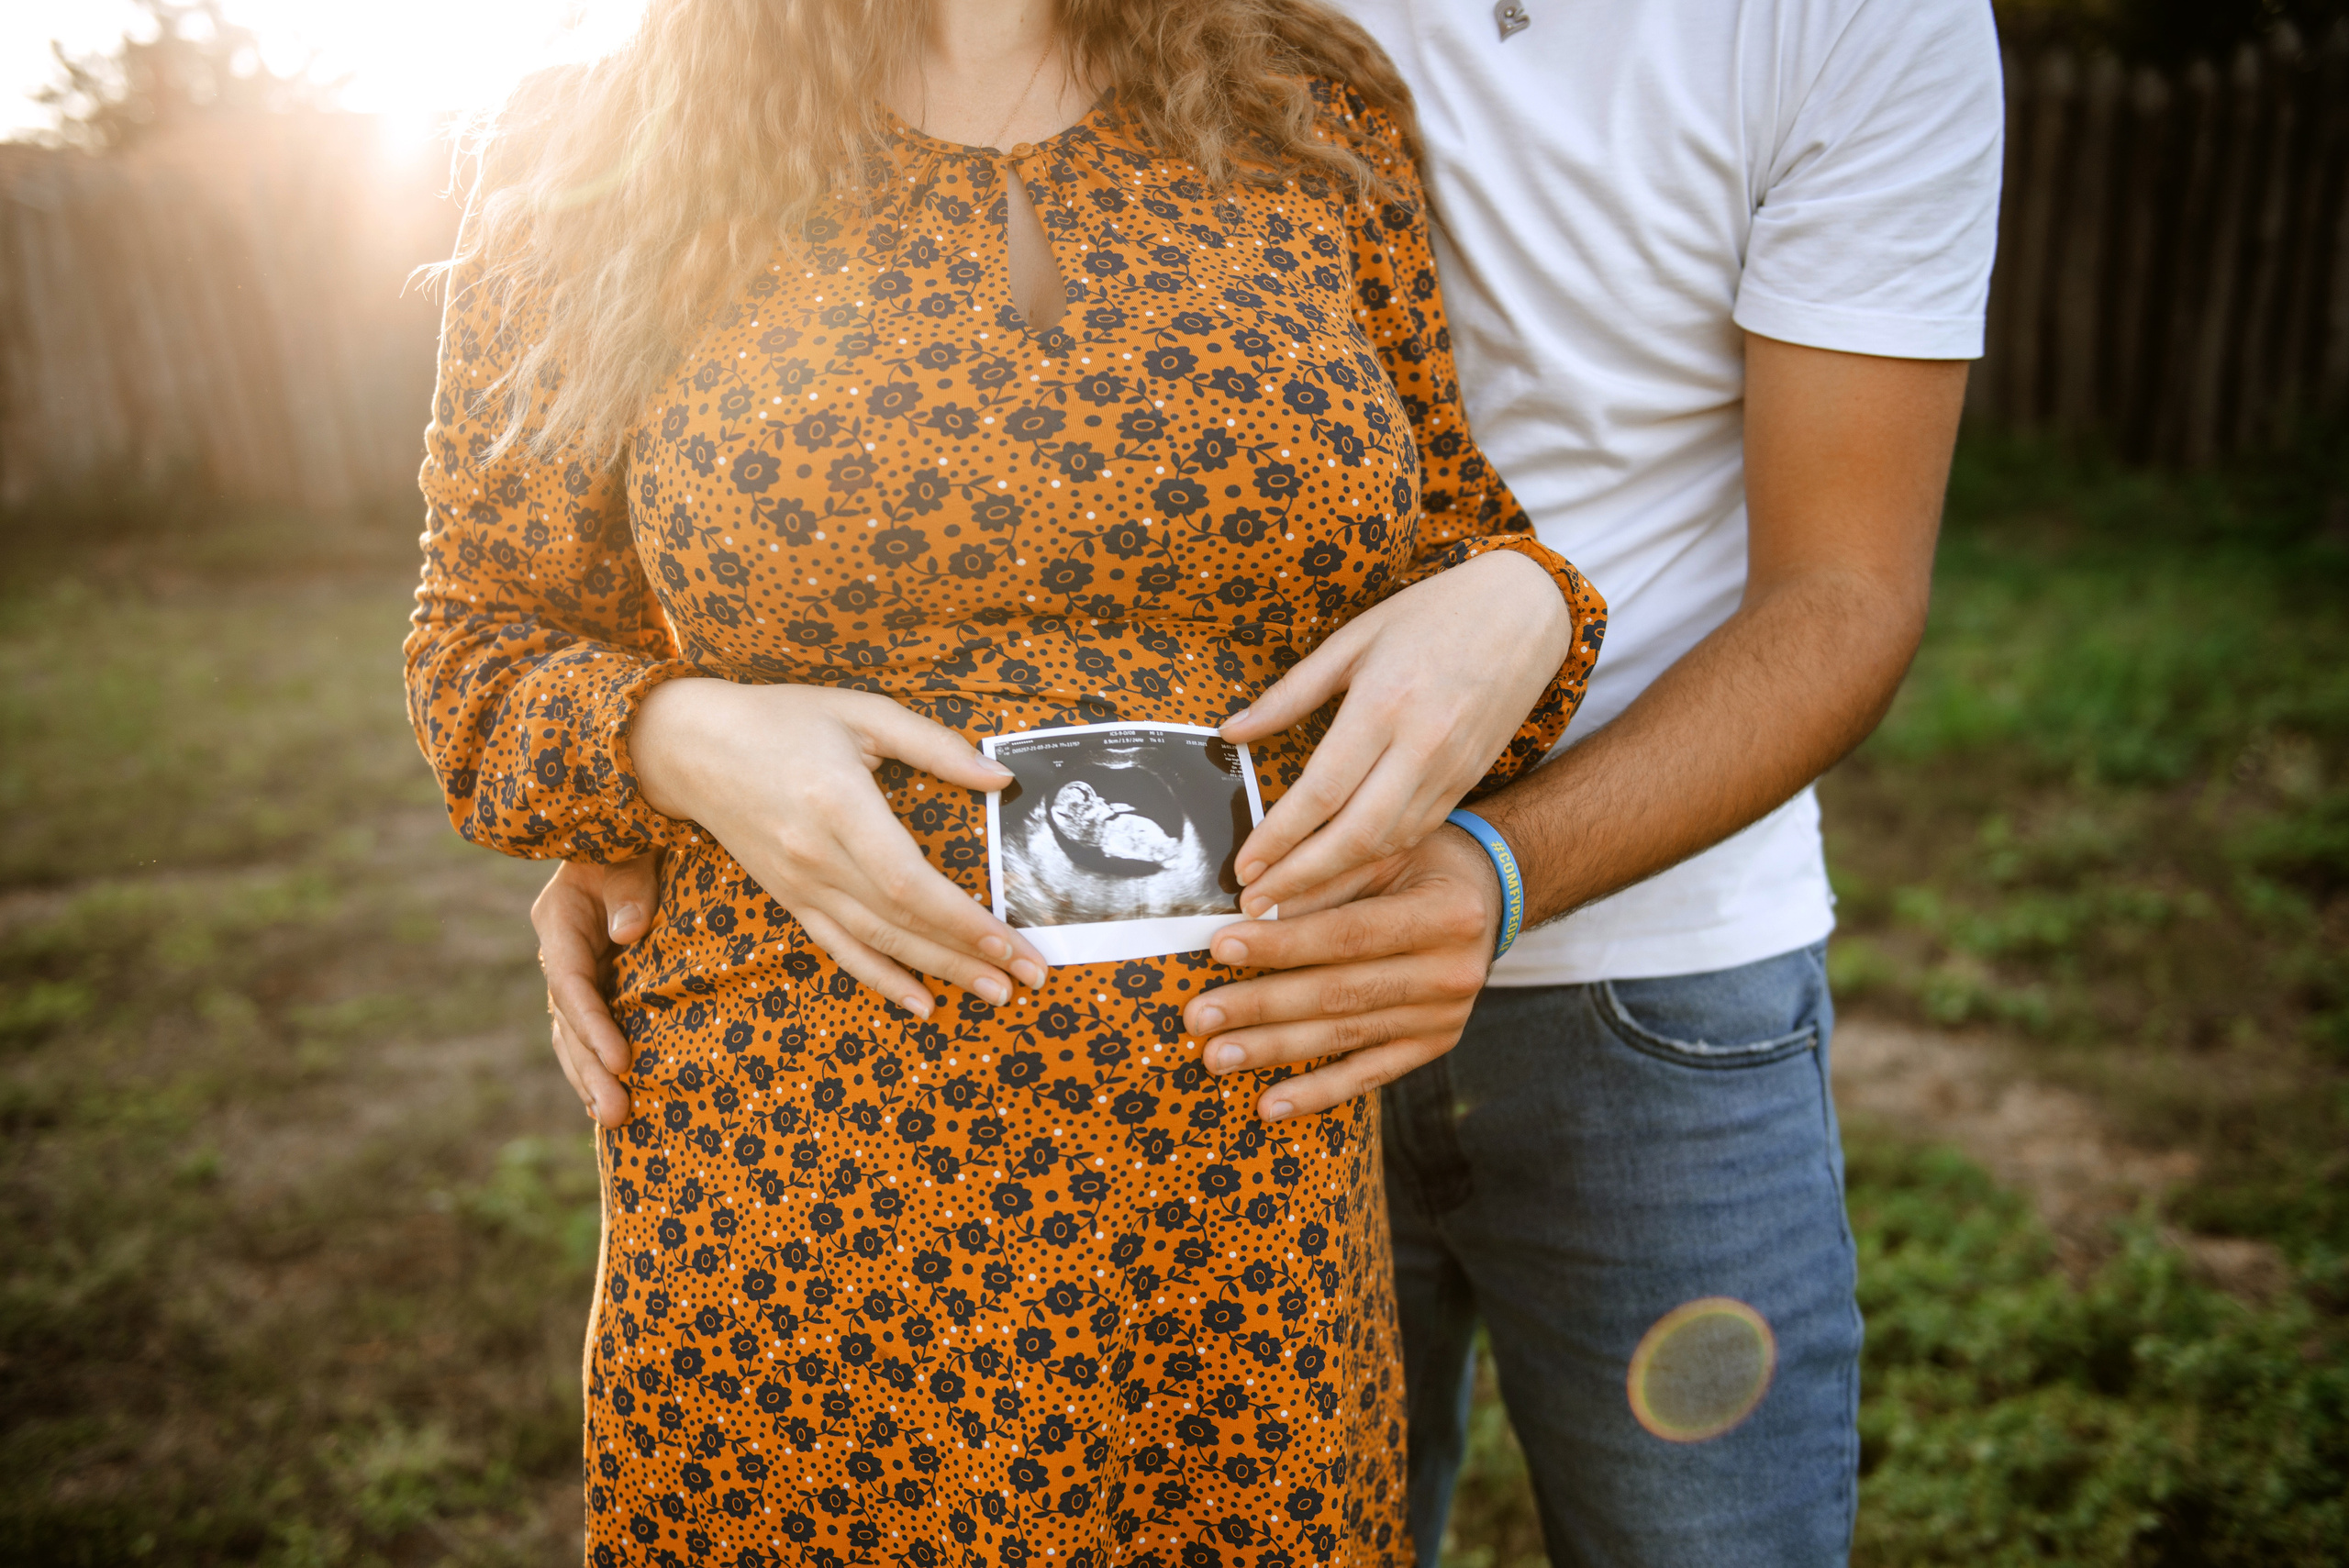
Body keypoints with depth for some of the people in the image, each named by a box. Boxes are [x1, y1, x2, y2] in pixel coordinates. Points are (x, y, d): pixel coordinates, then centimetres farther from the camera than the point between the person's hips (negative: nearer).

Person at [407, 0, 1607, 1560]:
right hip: (796, 1207, -1)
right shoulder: (594, 160, 1)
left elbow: (1452, 533, 15)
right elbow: (481, 648, 6)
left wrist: (1515, 605, -9)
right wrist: (686, 741, -15)